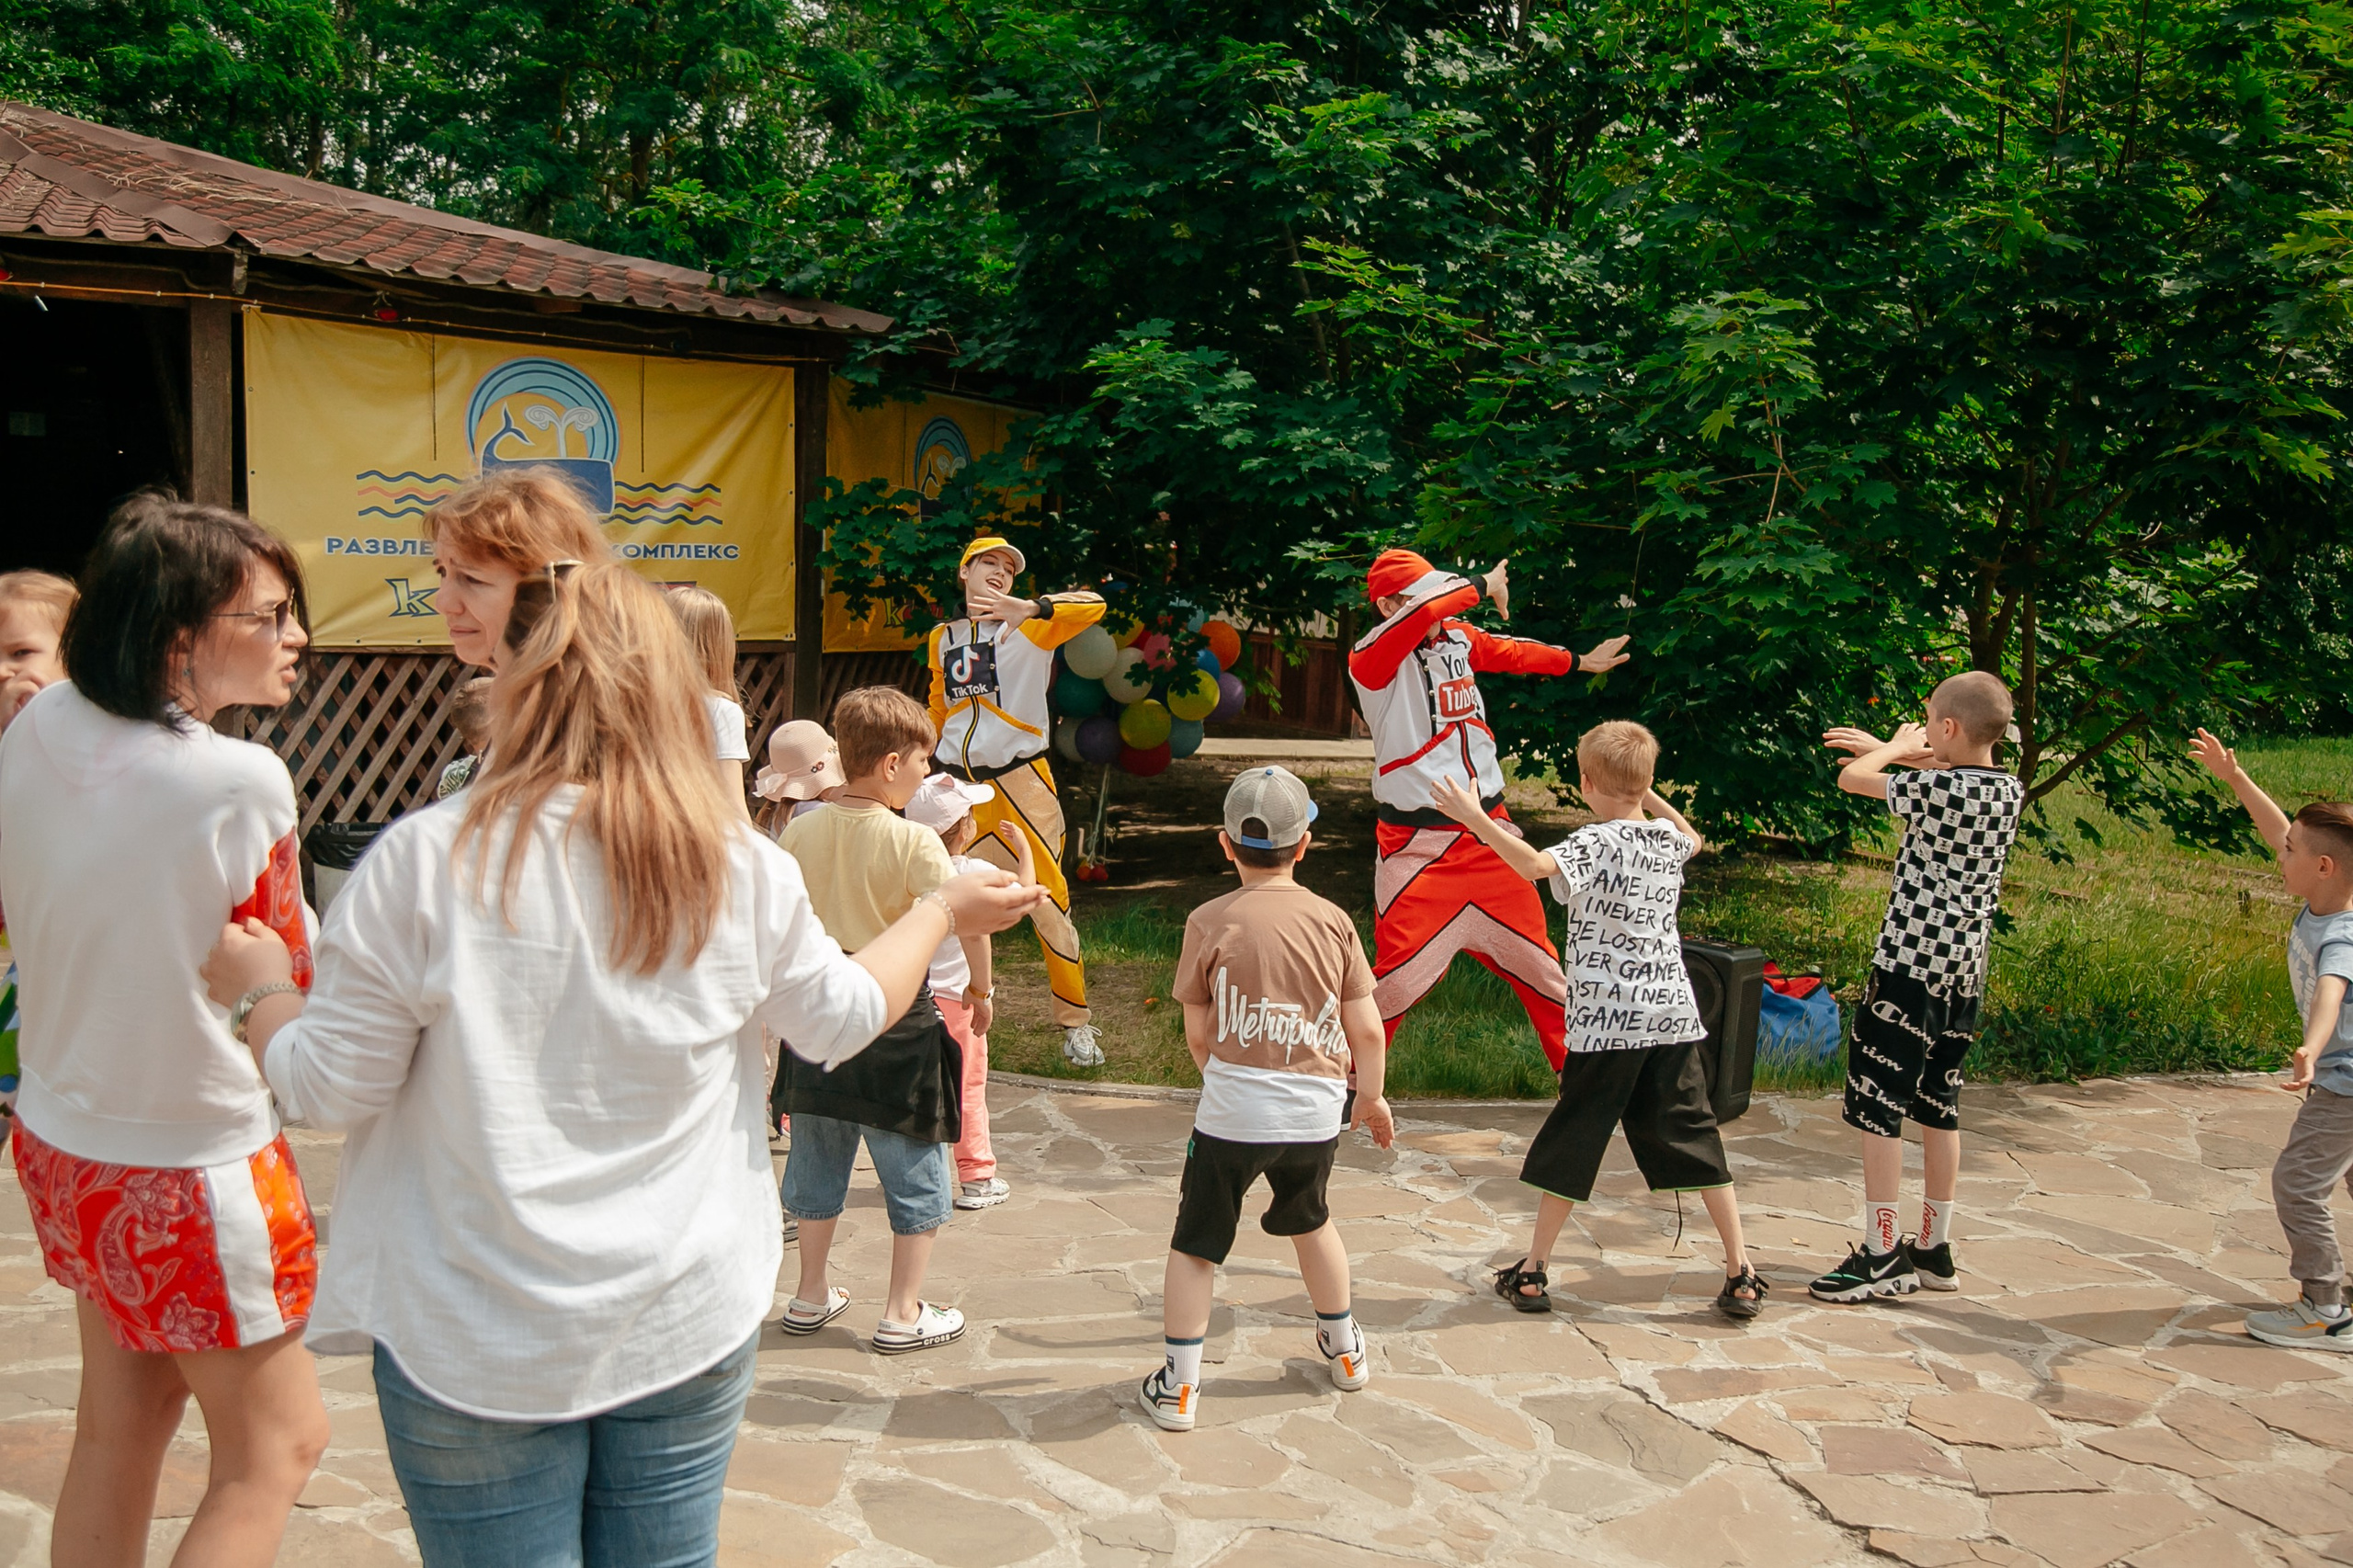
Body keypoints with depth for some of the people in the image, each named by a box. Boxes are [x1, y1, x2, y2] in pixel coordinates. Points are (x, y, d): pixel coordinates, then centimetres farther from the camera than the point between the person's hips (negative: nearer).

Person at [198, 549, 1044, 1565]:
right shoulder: (747, 871, -7)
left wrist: (256, 990, 14)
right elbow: (844, 1019, 10)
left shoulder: (427, 859, -16)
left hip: (479, 1343, -2)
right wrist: (948, 908, 26)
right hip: (689, 1324, 3)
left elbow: (329, 1090, -7)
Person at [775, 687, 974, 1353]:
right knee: (916, 1174, 9)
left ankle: (811, 1296, 32)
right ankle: (903, 1315, 16)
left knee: (819, 1161, 19)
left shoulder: (800, 831, -1)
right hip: (896, 1021, -5)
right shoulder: (915, 841, -17)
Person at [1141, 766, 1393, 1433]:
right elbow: (1368, 1033, 2)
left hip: (1232, 1115, -3)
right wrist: (1372, 1098, 19)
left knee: (1195, 1243, 11)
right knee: (1310, 1221, 27)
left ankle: (1177, 1385, 13)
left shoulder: (1209, 922, -6)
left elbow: (1198, 1036, 0)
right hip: (1317, 1113, 3)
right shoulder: (1333, 921, -1)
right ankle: (1344, 1349, 43)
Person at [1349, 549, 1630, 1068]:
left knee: (1534, 956, 14)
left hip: (1489, 830, 6)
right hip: (1417, 842, -6)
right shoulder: (1369, 659, -14)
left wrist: (1577, 661, 34)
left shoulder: (1458, 636, 7)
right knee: (1399, 971, -4)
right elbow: (1421, 615, -32)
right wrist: (1481, 588, -18)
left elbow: (1511, 653, 28)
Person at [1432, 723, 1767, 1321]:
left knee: (1570, 1143, 5)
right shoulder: (1668, 841, 7)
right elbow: (1692, 837, 34)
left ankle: (1532, 1272, 13)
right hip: (1673, 1015, 5)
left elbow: (1537, 865, -32)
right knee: (1697, 1143, 11)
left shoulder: (1597, 842, -11)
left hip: (1607, 1023, -5)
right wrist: (1647, 793, 38)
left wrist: (1475, 819, -30)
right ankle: (1741, 1276, 11)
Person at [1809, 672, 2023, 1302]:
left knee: (1876, 1105, -2)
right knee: (1938, 1106, 14)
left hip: (1913, 962, -8)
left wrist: (1897, 746, 7)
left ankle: (1882, 1254, 0)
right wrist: (1899, 752, 25)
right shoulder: (2010, 791, 6)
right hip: (1966, 968, 8)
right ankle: (1933, 1249, 21)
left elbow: (1850, 777, -10)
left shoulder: (1942, 789, -18)